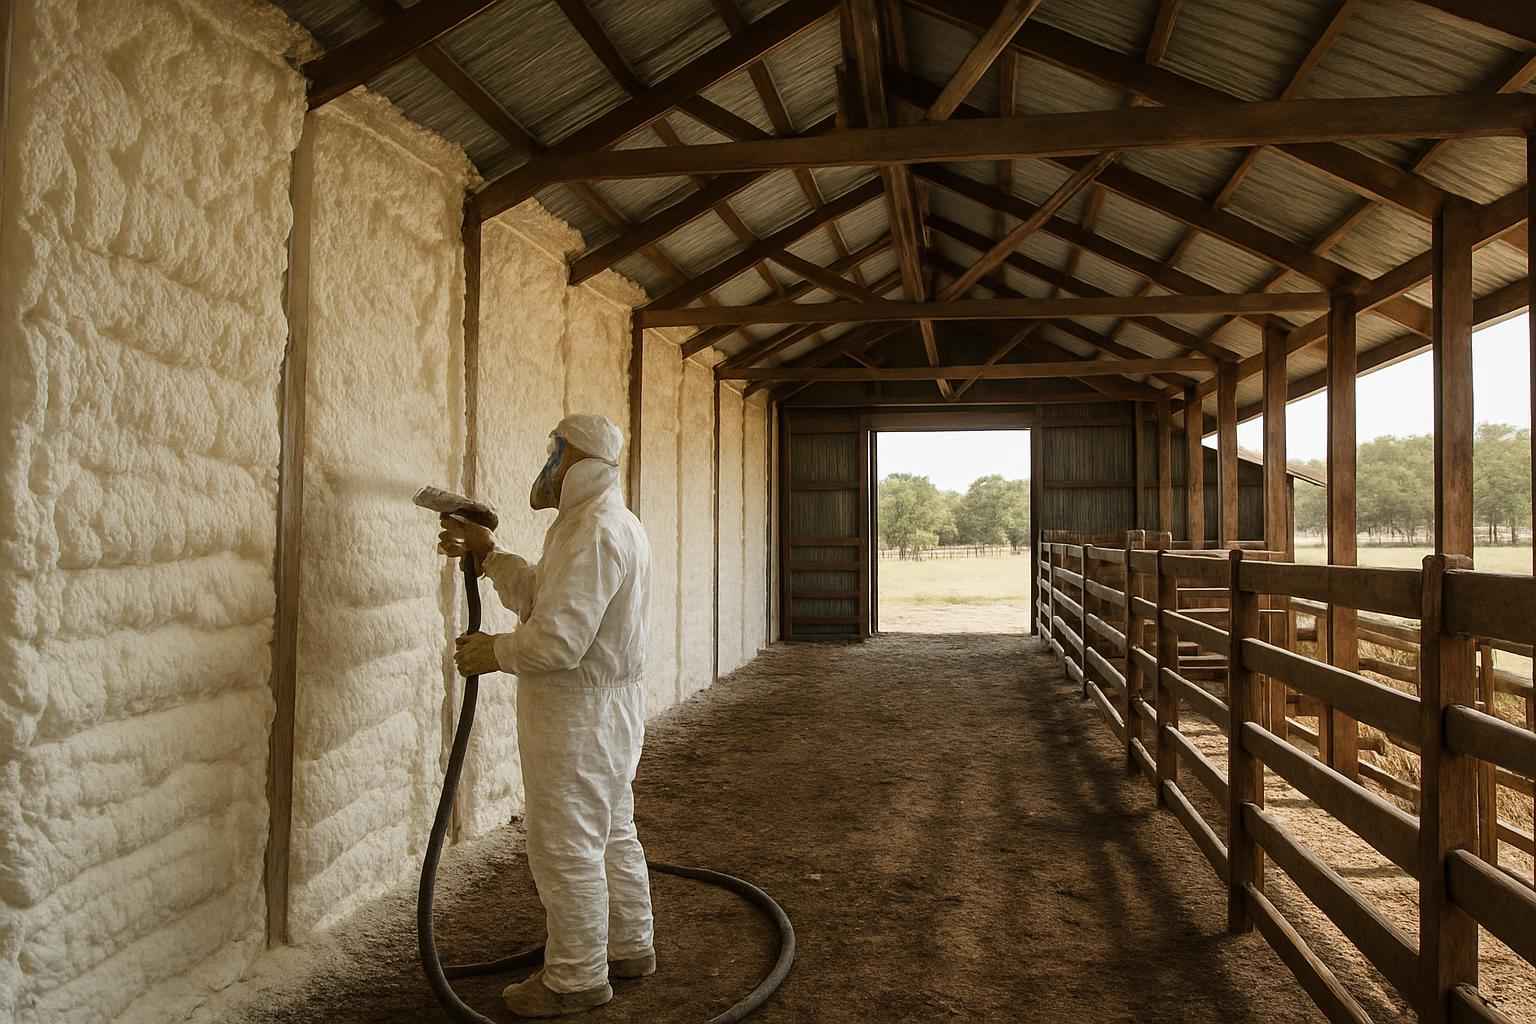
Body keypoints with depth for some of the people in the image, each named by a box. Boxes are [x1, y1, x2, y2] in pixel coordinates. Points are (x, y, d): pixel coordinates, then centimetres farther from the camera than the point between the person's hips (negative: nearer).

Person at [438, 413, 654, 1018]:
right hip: (609, 705, 11)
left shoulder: (593, 532, -23)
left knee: (565, 848, 2)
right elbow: (543, 594, 17)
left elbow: (557, 639, -28)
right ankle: (629, 947, 34)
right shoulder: (612, 523, 13)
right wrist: (488, 556, 12)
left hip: (576, 714, -11)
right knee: (612, 836, 20)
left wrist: (493, 653, -12)